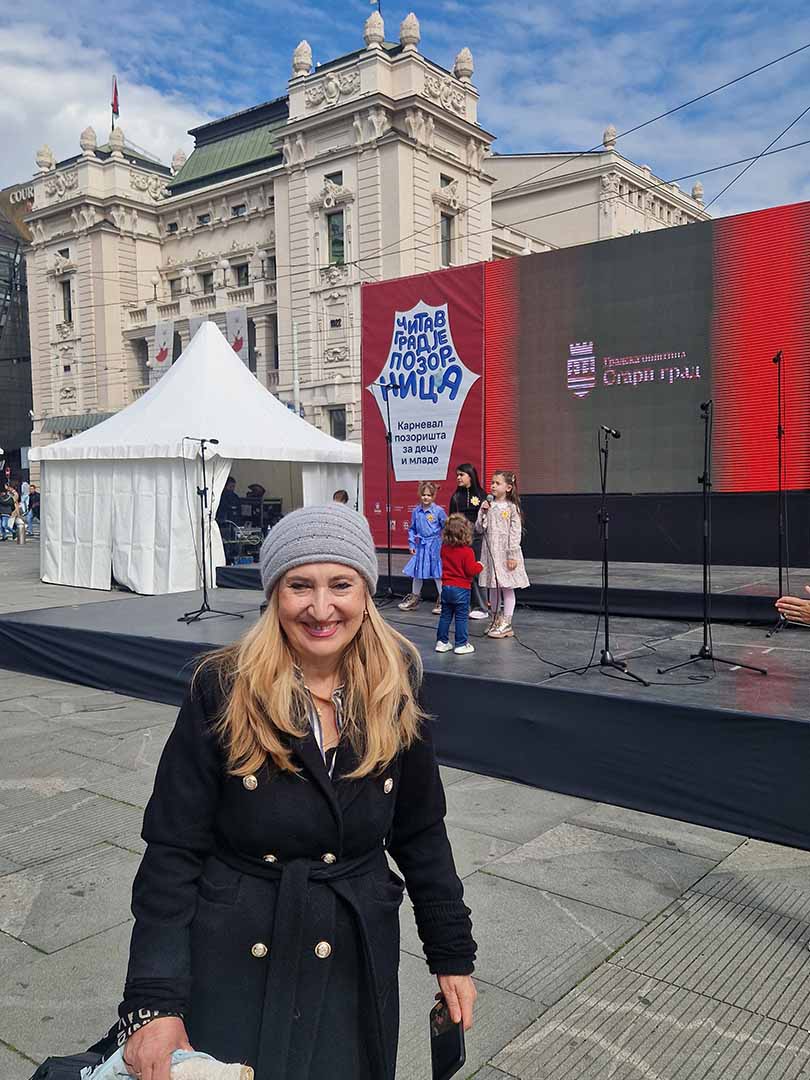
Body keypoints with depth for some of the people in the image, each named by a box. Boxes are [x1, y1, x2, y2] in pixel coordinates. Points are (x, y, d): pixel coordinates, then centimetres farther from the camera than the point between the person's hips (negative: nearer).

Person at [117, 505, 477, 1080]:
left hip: (355, 965, 2)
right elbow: (172, 850, -12)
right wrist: (153, 1002, -15)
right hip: (232, 964, -2)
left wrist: (453, 954, 7)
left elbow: (421, 833, 3)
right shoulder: (223, 692, -16)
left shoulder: (395, 695, -7)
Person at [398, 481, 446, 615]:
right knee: (417, 573, 13)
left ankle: (442, 601, 12)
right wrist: (411, 544, 5)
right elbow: (412, 529, 11)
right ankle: (414, 599, 27)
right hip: (421, 546, 4)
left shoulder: (438, 511, -8)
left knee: (437, 573, 1)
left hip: (435, 545, -4)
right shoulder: (416, 511, 3)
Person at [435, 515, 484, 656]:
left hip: (446, 587, 5)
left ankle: (442, 642, 18)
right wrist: (479, 566, 1)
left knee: (445, 615, 14)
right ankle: (461, 644, 7)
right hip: (461, 588, -5)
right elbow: (471, 570, -17)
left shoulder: (444, 549, 1)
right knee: (461, 617, 3)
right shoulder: (467, 551, -17)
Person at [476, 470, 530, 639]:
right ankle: (496, 621, 23)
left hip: (505, 552, -4)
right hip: (490, 551, 5)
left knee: (507, 587, 2)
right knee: (493, 588, 12)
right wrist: (483, 513, -10)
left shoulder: (512, 507, -6)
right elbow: (480, 529, 4)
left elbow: (515, 533, -9)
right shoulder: (487, 505, 6)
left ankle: (506, 624, 7)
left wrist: (512, 555, -14)